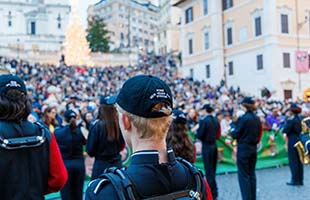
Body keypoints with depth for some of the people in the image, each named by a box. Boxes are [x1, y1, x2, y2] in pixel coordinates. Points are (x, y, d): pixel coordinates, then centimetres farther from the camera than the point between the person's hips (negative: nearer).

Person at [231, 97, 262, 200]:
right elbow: (258, 134, 11)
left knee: (244, 176, 1)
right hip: (253, 148, 7)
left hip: (243, 149, -7)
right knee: (251, 174, 15)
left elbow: (235, 134, -13)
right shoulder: (257, 119, 4)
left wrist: (232, 131, 7)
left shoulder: (243, 118, -17)